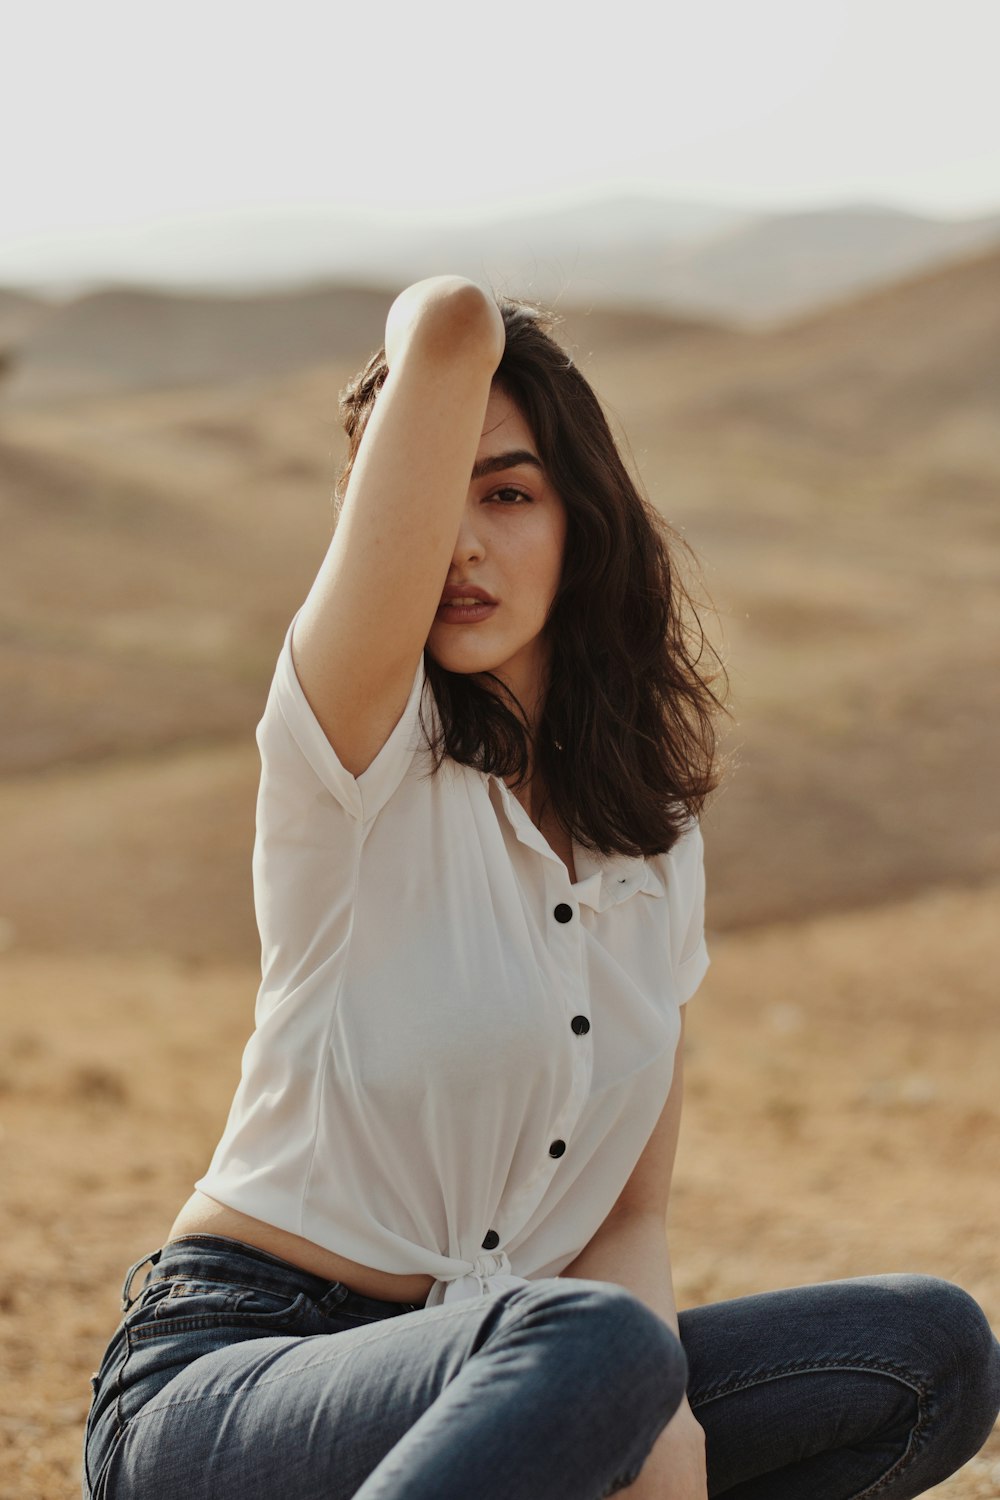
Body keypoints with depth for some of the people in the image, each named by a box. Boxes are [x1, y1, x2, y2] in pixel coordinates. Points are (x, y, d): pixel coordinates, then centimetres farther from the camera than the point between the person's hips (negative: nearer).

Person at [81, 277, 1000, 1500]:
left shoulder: (656, 838, 7)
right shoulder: (357, 751, -12)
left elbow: (629, 1216, 9)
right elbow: (450, 323, -24)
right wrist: (437, 340, 0)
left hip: (472, 1375, 7)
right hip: (215, 1387, -7)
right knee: (599, 1349, -36)